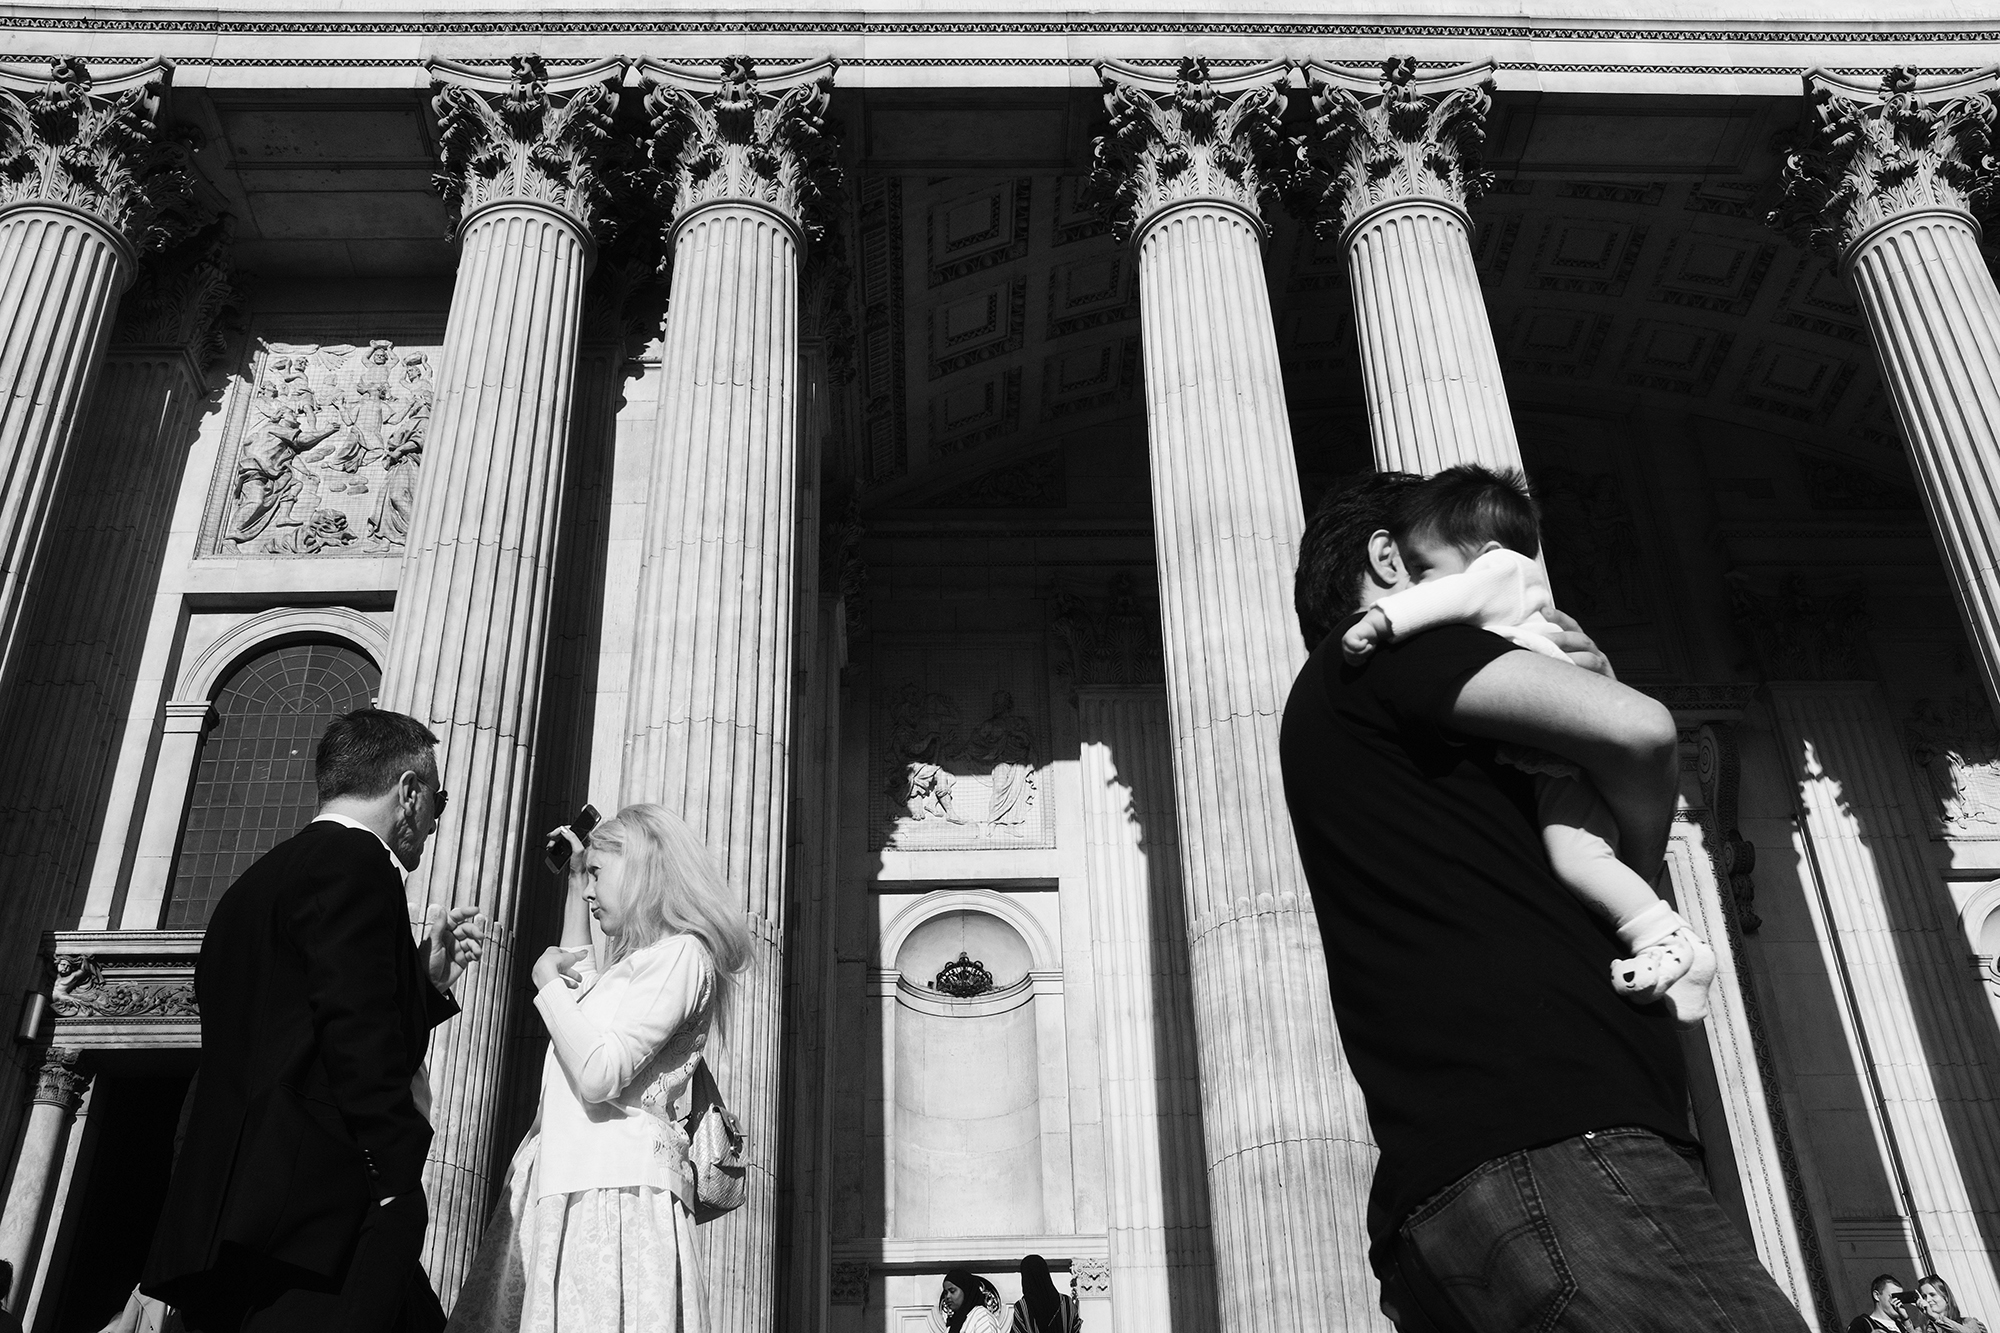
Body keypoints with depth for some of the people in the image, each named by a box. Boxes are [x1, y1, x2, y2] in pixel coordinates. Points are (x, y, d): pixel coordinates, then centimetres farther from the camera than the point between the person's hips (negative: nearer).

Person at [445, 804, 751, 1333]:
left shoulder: (680, 954, -7)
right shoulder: (635, 962, 24)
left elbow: (598, 1075, -18)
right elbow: (581, 983, 48)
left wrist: (547, 980, -5)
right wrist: (575, 888, 40)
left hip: (615, 1190, -9)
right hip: (565, 1185, 9)